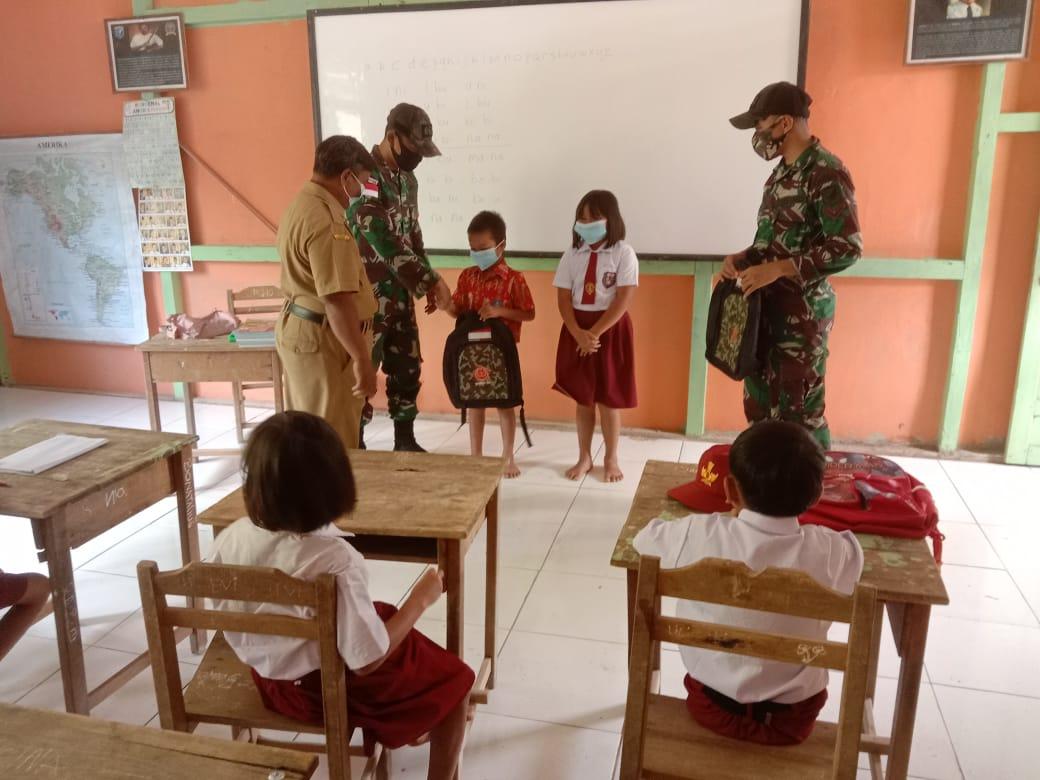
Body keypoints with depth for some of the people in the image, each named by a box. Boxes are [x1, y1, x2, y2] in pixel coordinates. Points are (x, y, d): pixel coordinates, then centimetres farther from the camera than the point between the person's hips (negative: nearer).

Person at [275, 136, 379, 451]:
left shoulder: (302, 204, 12)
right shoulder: (325, 223, -23)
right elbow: (337, 300, -28)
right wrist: (362, 359, -25)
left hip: (301, 327, 11)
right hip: (321, 338, -11)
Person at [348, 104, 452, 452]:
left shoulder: (408, 179, 10)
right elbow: (385, 242, -26)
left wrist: (428, 283, 10)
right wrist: (432, 280, -25)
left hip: (401, 293, 8)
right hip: (367, 295, -8)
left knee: (407, 369, 13)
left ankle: (405, 442, 27)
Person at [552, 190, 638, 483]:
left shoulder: (623, 253, -7)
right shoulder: (572, 254, 4)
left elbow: (623, 300, -13)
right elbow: (563, 297, 0)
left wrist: (595, 333, -18)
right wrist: (578, 333, -15)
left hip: (611, 329, -3)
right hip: (577, 330, 3)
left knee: (608, 399, 4)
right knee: (582, 398, 10)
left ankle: (611, 459, 21)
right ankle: (584, 457, 24)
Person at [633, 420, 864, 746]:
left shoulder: (700, 535, -21)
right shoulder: (829, 551, -20)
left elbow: (644, 537, 0)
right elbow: (853, 552, 5)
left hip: (712, 706, 0)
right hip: (792, 719, 1)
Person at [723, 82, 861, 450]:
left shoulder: (826, 172, -15)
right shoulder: (782, 171, 12)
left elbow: (848, 247, -21)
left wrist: (777, 269, -25)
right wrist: (744, 258, 3)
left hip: (802, 311, -9)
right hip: (767, 307, 9)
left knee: (799, 412, -2)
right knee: (759, 405, 15)